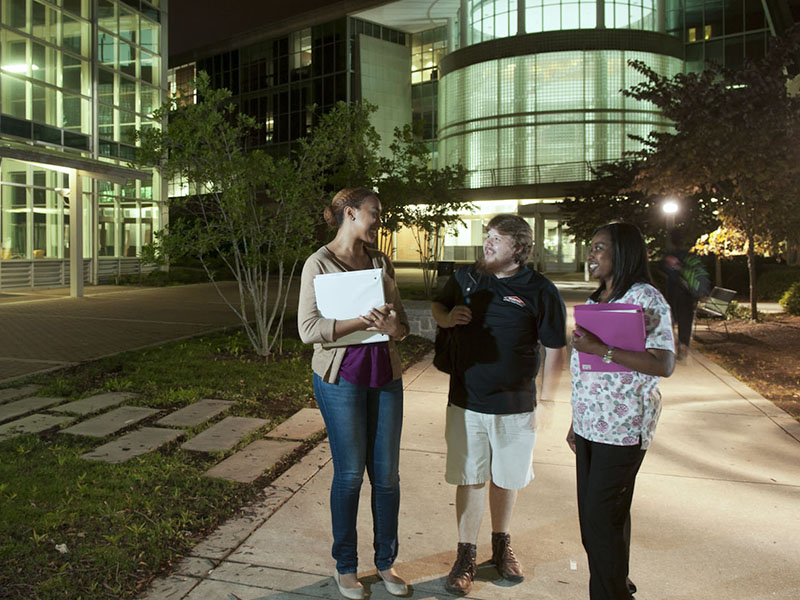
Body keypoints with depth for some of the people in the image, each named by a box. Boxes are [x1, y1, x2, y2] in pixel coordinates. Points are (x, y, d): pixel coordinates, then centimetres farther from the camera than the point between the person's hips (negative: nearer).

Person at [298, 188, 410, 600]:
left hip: (386, 376, 5)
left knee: (387, 473, 10)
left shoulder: (381, 263, 9)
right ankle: (345, 567, 27)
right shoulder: (318, 264, -6)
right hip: (341, 377, -4)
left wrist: (393, 328, -16)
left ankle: (386, 561, 29)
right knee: (350, 473, 6)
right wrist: (363, 320, -25)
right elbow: (308, 329, -15)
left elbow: (402, 324, 8)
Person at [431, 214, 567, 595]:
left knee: (507, 478, 16)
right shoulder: (464, 278, 2)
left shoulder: (539, 291, -8)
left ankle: (501, 545, 38)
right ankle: (466, 556, 23)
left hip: (516, 406, -1)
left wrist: (546, 402, -6)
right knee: (470, 479, 8)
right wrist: (447, 317, -4)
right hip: (466, 402, 1)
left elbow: (554, 350, -4)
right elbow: (437, 305, 20)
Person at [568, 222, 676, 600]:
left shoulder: (646, 299, -11)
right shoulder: (596, 300, 13)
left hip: (622, 427, -8)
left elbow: (663, 364, -19)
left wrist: (601, 350, -24)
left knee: (602, 516, -2)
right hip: (590, 423, 8)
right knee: (590, 515, 14)